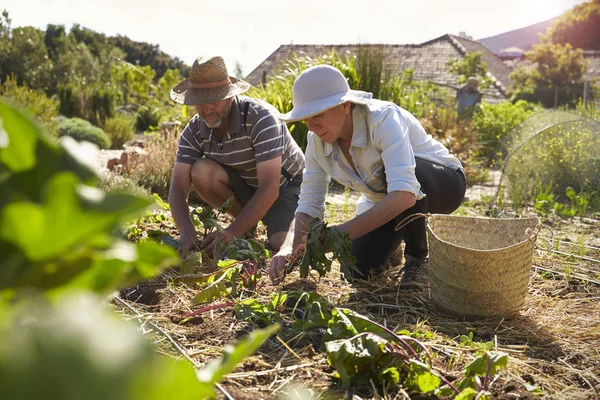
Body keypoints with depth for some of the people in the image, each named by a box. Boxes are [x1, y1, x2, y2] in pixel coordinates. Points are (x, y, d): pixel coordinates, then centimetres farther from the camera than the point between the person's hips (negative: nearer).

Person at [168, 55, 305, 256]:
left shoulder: (261, 117, -30)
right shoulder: (194, 131, -13)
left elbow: (270, 187, -35)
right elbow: (178, 188, -18)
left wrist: (232, 232, -42)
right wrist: (187, 231, -38)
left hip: (286, 185, -5)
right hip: (245, 186, 5)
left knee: (281, 246, -31)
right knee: (201, 171, -24)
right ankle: (248, 225, -1)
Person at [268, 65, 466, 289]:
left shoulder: (383, 119, -35)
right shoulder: (317, 140, -16)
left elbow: (404, 193, -47)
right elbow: (309, 205, -12)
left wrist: (340, 234, -52)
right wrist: (289, 247, -31)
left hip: (442, 184, -5)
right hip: (385, 203, 5)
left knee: (403, 171, -39)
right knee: (360, 269, -14)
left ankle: (418, 258, -13)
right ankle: (395, 240, 21)